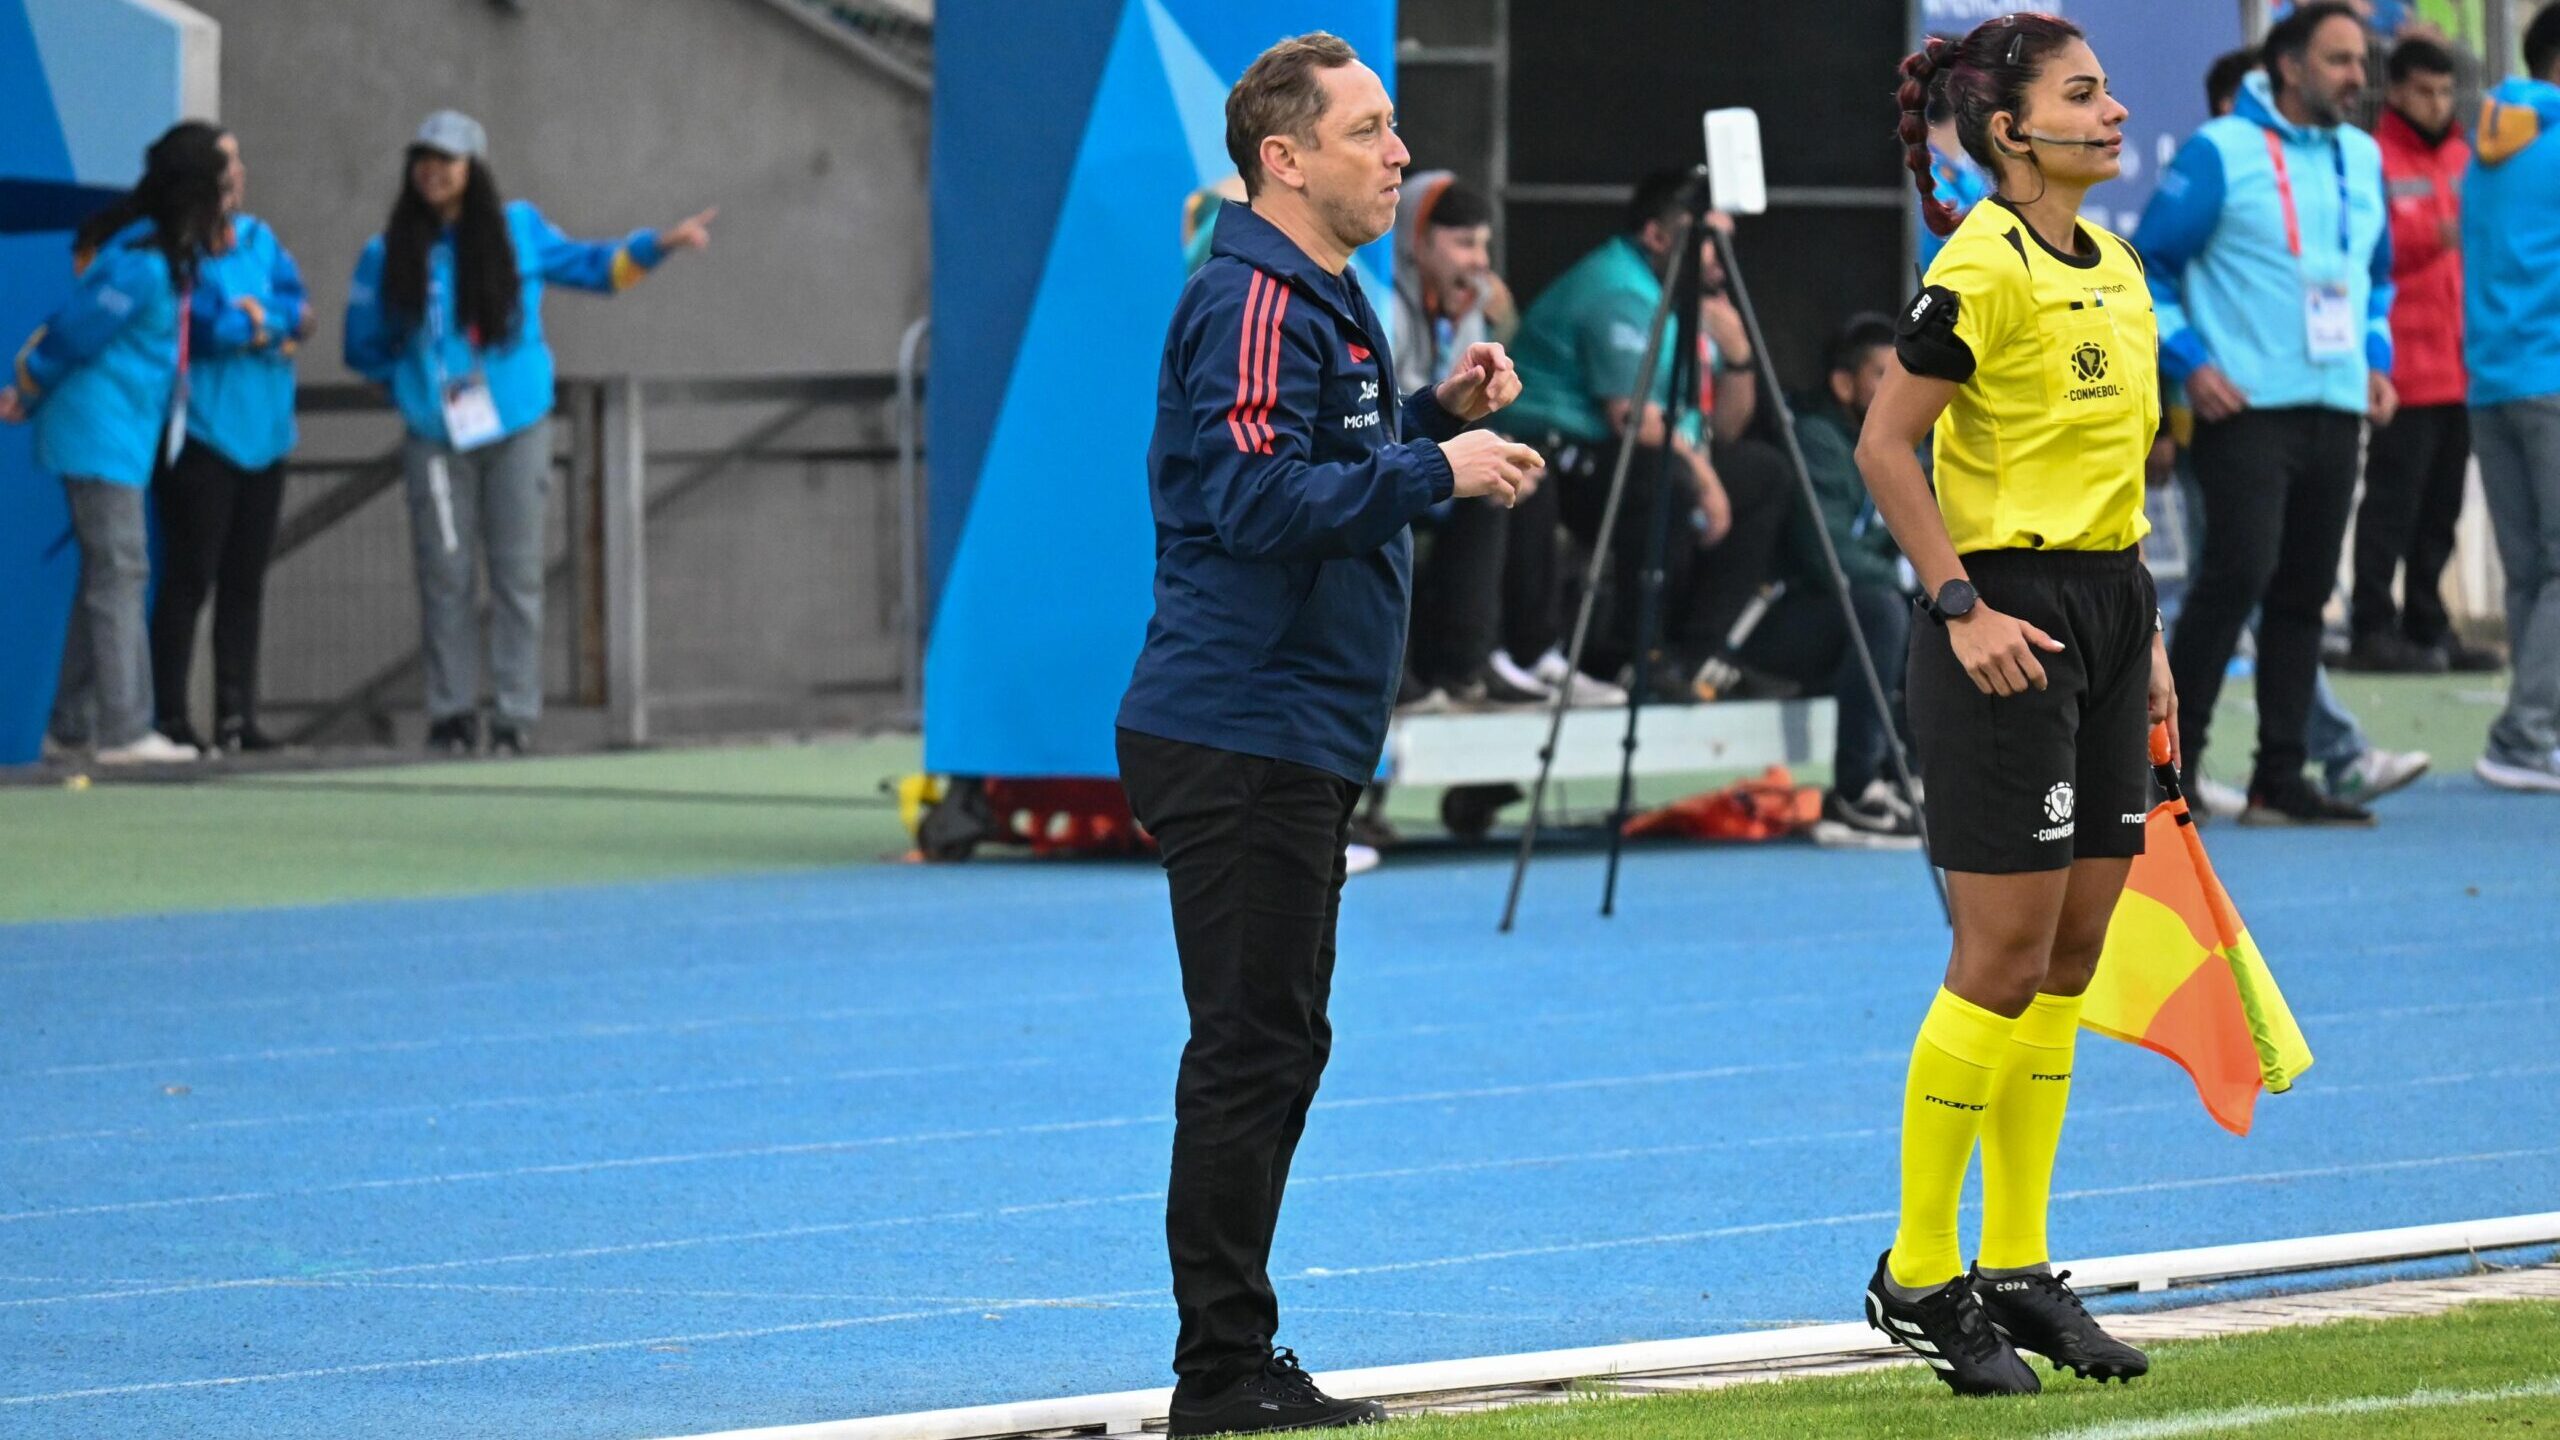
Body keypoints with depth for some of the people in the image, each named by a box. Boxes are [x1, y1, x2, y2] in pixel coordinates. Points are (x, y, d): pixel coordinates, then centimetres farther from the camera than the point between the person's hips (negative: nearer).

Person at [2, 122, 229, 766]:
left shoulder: (167, 255, 9)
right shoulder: (140, 265, -21)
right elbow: (71, 336, -14)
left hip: (123, 440, 10)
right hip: (102, 437, -10)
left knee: (106, 579, 12)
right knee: (119, 575, -10)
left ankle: (72, 727, 18)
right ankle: (124, 730, -11)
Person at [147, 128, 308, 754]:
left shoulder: (259, 240, 13)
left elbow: (299, 311, 4)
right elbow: (198, 326, -18)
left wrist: (259, 320, -14)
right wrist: (272, 329, -5)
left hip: (263, 435, 7)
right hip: (201, 435, -7)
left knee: (246, 580, 7)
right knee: (190, 577, -8)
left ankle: (237, 715, 11)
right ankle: (170, 717, -6)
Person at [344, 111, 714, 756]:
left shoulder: (518, 229, 4)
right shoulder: (389, 255, 3)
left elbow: (590, 266, 18)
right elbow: (364, 347, 12)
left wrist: (659, 244, 9)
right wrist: (412, 380, 3)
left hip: (517, 429, 0)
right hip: (436, 440, 0)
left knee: (517, 575, -1)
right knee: (444, 577, -2)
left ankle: (516, 717, 2)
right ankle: (452, 713, 6)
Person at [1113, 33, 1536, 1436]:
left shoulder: (1319, 299, 18)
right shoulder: (1252, 304, -15)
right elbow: (1257, 499, -25)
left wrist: (1435, 413, 10)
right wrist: (1438, 468, -20)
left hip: (1293, 740, 11)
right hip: (1239, 736, -11)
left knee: (1276, 1046, 13)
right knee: (1250, 1053, -8)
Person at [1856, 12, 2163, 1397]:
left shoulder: (2114, 267, 13)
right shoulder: (1981, 269, -14)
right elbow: (1885, 448, -15)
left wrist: (2146, 635, 18)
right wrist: (1964, 608, -18)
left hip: (2105, 615, 9)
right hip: (2006, 628, -9)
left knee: (2071, 955, 9)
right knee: (2005, 957, -7)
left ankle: (2016, 1270, 14)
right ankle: (1917, 1274, 1)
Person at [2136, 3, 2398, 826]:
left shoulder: (2362, 158, 14)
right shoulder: (2220, 153, -5)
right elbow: (2149, 265, -3)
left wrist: (2376, 359, 13)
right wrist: (2189, 361, -12)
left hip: (2336, 411, 7)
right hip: (2247, 409, -6)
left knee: (2304, 593, 7)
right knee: (2239, 572, -17)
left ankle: (2280, 781, 10)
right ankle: (2172, 755, -8)